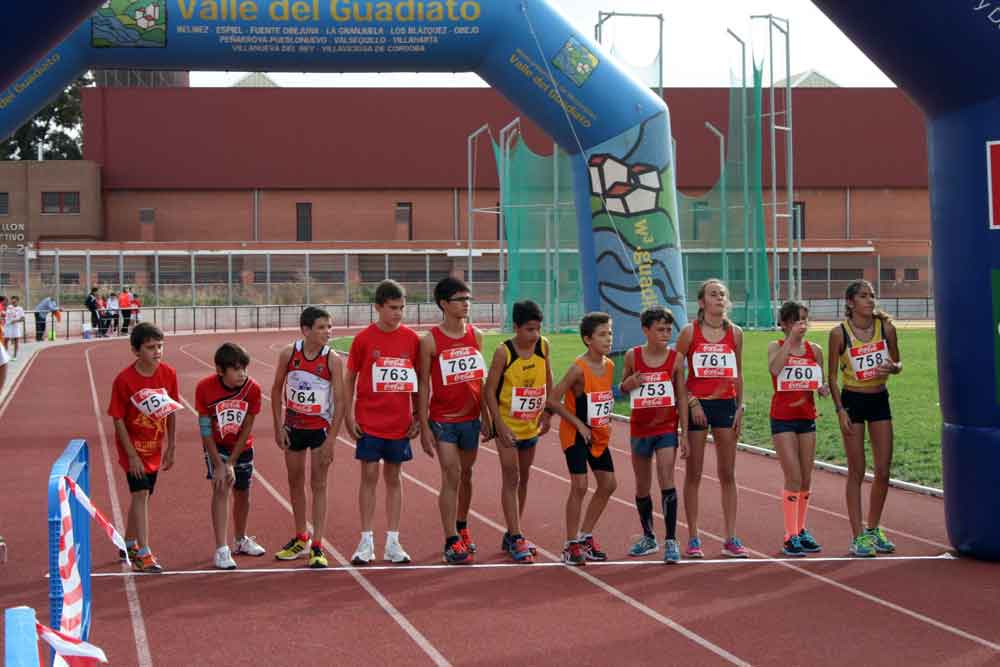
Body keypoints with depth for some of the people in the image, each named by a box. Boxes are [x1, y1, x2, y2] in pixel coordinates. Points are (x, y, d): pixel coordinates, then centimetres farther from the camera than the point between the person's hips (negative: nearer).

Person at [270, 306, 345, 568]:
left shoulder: (332, 360, -14)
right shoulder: (289, 354, -8)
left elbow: (340, 401, -13)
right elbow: (277, 389, 4)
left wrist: (331, 440, -16)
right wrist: (278, 426, -1)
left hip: (321, 427, -3)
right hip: (293, 426, 3)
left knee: (318, 485, -3)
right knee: (295, 482, 13)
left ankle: (317, 547, -1)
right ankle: (301, 539, 29)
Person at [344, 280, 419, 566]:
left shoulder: (411, 338, 1)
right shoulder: (364, 339, -5)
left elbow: (417, 379, 8)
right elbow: (350, 379, 2)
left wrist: (417, 416, 5)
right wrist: (349, 416, -3)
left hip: (400, 423, 2)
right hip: (369, 422, -2)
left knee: (394, 478, 7)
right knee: (369, 476, 1)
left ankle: (392, 542, 13)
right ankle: (366, 542, 8)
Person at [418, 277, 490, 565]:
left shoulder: (476, 336, 4)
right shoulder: (430, 341, -9)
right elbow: (423, 385, -6)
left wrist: (486, 417, 11)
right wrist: (424, 427, -9)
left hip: (471, 418, 4)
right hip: (443, 420, -4)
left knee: (466, 474, 14)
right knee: (451, 476, -10)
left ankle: (462, 528, 32)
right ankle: (451, 542, -6)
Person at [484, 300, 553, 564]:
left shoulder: (543, 346, -5)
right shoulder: (503, 353, -18)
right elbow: (490, 390, -14)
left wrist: (547, 413, 6)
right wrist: (499, 426, -18)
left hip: (531, 424, 5)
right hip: (508, 424, -5)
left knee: (523, 478, 13)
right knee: (511, 479, -7)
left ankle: (512, 535, 25)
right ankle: (516, 539, -6)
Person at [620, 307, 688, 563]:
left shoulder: (675, 358, -5)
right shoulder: (633, 356, -4)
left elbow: (682, 397, 0)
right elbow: (623, 389, 11)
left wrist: (684, 434, -2)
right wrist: (629, 384, -14)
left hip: (667, 428, -2)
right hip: (640, 427, 2)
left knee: (666, 479, -14)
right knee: (642, 486, 12)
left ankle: (671, 540, -11)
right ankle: (648, 537, 29)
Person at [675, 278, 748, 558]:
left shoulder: (735, 333, 5)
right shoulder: (690, 332, -5)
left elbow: (738, 374, 12)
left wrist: (740, 408, 6)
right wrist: (691, 402, -11)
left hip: (726, 404, 3)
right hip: (697, 405, -3)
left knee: (728, 475, 5)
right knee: (693, 474, 2)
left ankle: (731, 539, 8)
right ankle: (693, 539, 8)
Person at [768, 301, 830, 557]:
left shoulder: (814, 350, 5)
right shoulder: (776, 346, -5)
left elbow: (820, 383, 15)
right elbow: (775, 368, -27)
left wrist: (823, 389, -9)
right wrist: (791, 338, -25)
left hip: (807, 417, 4)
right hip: (783, 418, -4)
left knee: (806, 479, 8)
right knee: (794, 477, -10)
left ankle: (800, 530, 22)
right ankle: (791, 536, -6)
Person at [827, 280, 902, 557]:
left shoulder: (886, 328, -2)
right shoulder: (839, 333, -10)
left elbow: (897, 363, 9)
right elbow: (832, 375, -4)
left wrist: (892, 368, -14)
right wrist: (840, 410, -11)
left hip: (880, 401, 3)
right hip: (853, 401, -3)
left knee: (883, 470, 5)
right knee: (857, 470, 0)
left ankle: (873, 529, 23)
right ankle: (858, 536, 5)